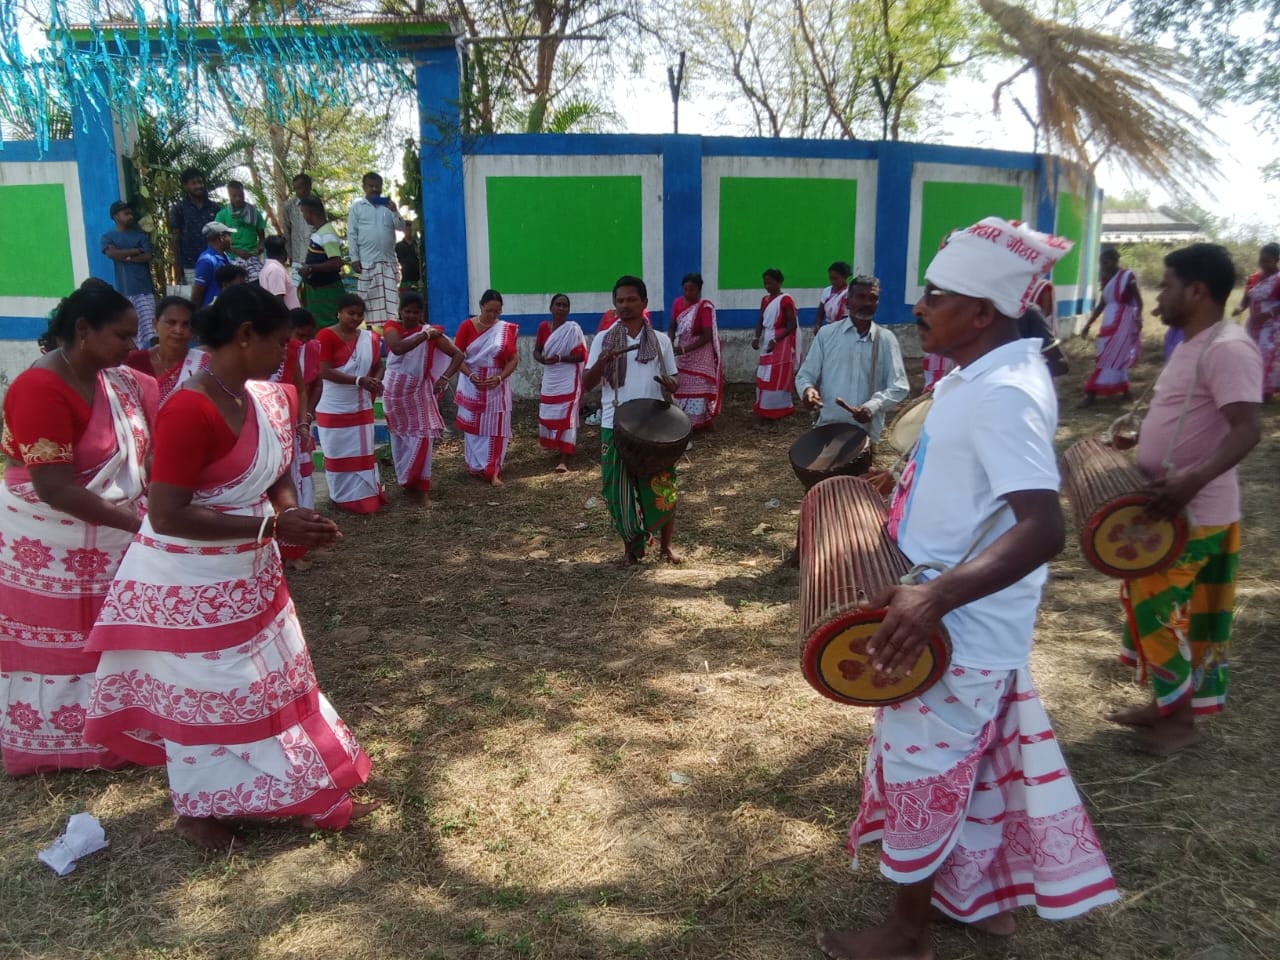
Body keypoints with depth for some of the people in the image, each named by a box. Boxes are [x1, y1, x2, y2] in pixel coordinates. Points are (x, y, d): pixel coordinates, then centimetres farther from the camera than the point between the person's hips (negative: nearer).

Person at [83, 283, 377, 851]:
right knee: (202, 695, 10)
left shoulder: (265, 399, -1)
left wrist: (290, 519, -10)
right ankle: (197, 811, 34)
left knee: (270, 681, 20)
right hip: (190, 582, -9)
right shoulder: (190, 409, -27)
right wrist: (270, 526, -28)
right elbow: (166, 514, -29)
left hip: (249, 574, 9)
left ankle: (306, 796, 39)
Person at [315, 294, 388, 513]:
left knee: (364, 452, 10)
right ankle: (343, 497, 19)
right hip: (334, 409, -5)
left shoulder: (370, 338, 3)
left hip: (361, 407, 5)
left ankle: (365, 496, 21)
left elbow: (378, 366, 11)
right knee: (338, 453, 7)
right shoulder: (326, 336, -12)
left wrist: (376, 381, -13)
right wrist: (358, 380, -26)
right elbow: (324, 371, -20)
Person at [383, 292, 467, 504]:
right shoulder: (391, 327, -5)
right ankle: (408, 484, 24)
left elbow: (458, 355, -6)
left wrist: (444, 378, -19)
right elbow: (397, 348, -27)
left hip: (420, 391, -1)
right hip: (395, 391, 1)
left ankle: (422, 489, 0)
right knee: (400, 438, 10)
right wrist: (424, 336, -25)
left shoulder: (431, 332, -5)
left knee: (423, 437, -8)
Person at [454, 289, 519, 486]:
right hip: (472, 385, 0)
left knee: (495, 428, -1)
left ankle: (493, 471, 3)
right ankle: (475, 466, 22)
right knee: (473, 427, 9)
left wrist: (499, 378, -18)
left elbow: (513, 359, -3)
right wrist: (470, 376, -20)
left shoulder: (506, 329, -3)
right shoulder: (467, 326, -5)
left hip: (497, 386, 0)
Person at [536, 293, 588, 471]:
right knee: (549, 415, 12)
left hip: (568, 380, -5)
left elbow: (580, 356, -12)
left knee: (566, 417, -7)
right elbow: (536, 351, 9)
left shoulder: (573, 329, -10)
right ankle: (557, 445, 36)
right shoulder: (543, 327, 4)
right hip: (549, 378, 5)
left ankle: (564, 460, -7)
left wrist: (559, 358, -24)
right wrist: (542, 359, -14)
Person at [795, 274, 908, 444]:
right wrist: (808, 390, -20)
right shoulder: (827, 333, 2)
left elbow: (899, 386, -3)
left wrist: (873, 407, -22)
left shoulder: (886, 339, 1)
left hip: (867, 432, 0)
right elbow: (805, 375, 5)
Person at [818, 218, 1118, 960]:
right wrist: (906, 488, 20)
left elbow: (1044, 527, -37)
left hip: (960, 630, -10)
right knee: (980, 759, 23)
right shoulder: (988, 372, 4)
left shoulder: (1004, 393, -27)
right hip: (968, 624, 10)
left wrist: (935, 595, -46)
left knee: (923, 771, 7)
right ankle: (988, 896, 43)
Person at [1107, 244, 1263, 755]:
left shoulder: (1228, 349, -20)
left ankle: (1182, 719, 15)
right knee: (1151, 607, 17)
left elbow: (1248, 429, -29)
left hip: (1193, 515, -10)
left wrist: (1194, 480, -40)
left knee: (1164, 613, -1)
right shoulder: (1192, 345, 11)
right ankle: (1164, 702, 31)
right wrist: (1138, 436, 20)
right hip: (1167, 507, 10)